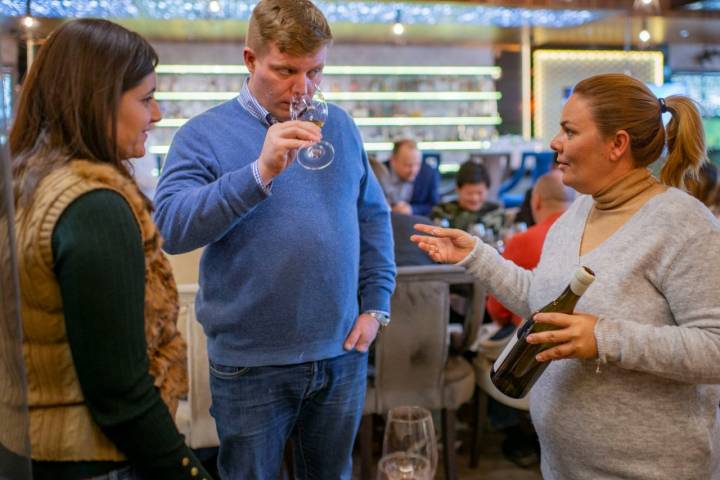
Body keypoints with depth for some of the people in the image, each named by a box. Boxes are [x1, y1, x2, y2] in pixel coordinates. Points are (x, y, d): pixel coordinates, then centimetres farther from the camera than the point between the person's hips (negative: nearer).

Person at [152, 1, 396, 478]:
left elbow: (373, 218, 12)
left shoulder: (340, 126, 7)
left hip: (342, 353, 4)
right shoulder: (204, 134, -7)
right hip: (252, 364, -3)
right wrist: (260, 173, -30)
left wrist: (376, 304, 3)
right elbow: (170, 227, -21)